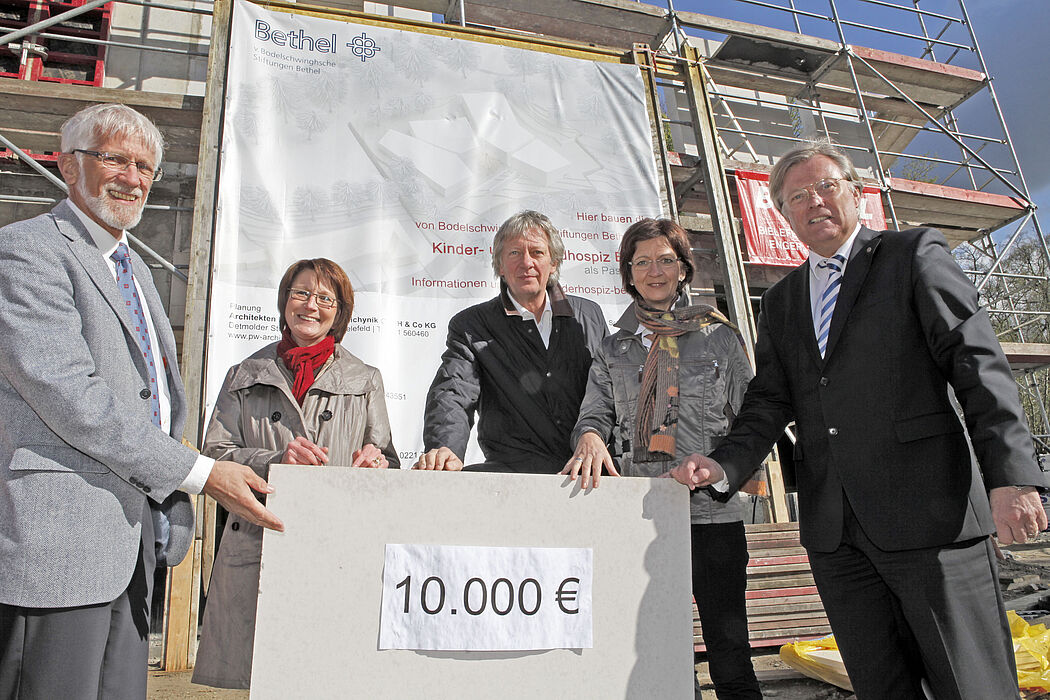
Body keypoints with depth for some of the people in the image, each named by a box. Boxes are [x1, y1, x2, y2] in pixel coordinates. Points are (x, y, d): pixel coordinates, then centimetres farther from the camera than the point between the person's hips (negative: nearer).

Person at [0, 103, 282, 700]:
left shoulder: (134, 267, 21)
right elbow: (66, 394, -19)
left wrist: (171, 505, 13)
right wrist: (200, 472, -18)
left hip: (136, 534, 8)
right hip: (60, 534, -8)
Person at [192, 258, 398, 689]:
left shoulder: (365, 380, 14)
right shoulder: (246, 375, 14)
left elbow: (386, 460, 13)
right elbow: (216, 454, 7)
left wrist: (374, 459, -11)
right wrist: (275, 460, -10)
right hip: (257, 544, 1)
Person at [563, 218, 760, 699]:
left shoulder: (718, 336, 8)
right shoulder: (613, 348, 13)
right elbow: (595, 412, 2)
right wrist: (590, 439, -20)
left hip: (712, 512, -1)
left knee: (729, 654, 3)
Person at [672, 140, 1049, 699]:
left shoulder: (915, 255, 4)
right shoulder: (780, 301, 17)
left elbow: (978, 364, -4)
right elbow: (770, 401, 10)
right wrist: (726, 465, -7)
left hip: (930, 512, -4)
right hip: (832, 529, 4)